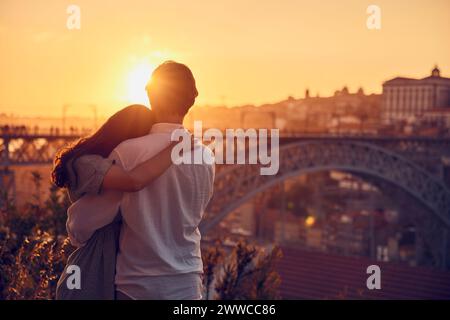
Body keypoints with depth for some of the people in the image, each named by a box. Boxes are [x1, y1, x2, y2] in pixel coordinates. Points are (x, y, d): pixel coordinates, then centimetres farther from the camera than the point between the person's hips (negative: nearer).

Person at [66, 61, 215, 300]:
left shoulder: (127, 153, -15)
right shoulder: (206, 157, -2)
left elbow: (84, 220, -11)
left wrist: (78, 235, 11)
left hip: (136, 286, -3)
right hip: (187, 284, 3)